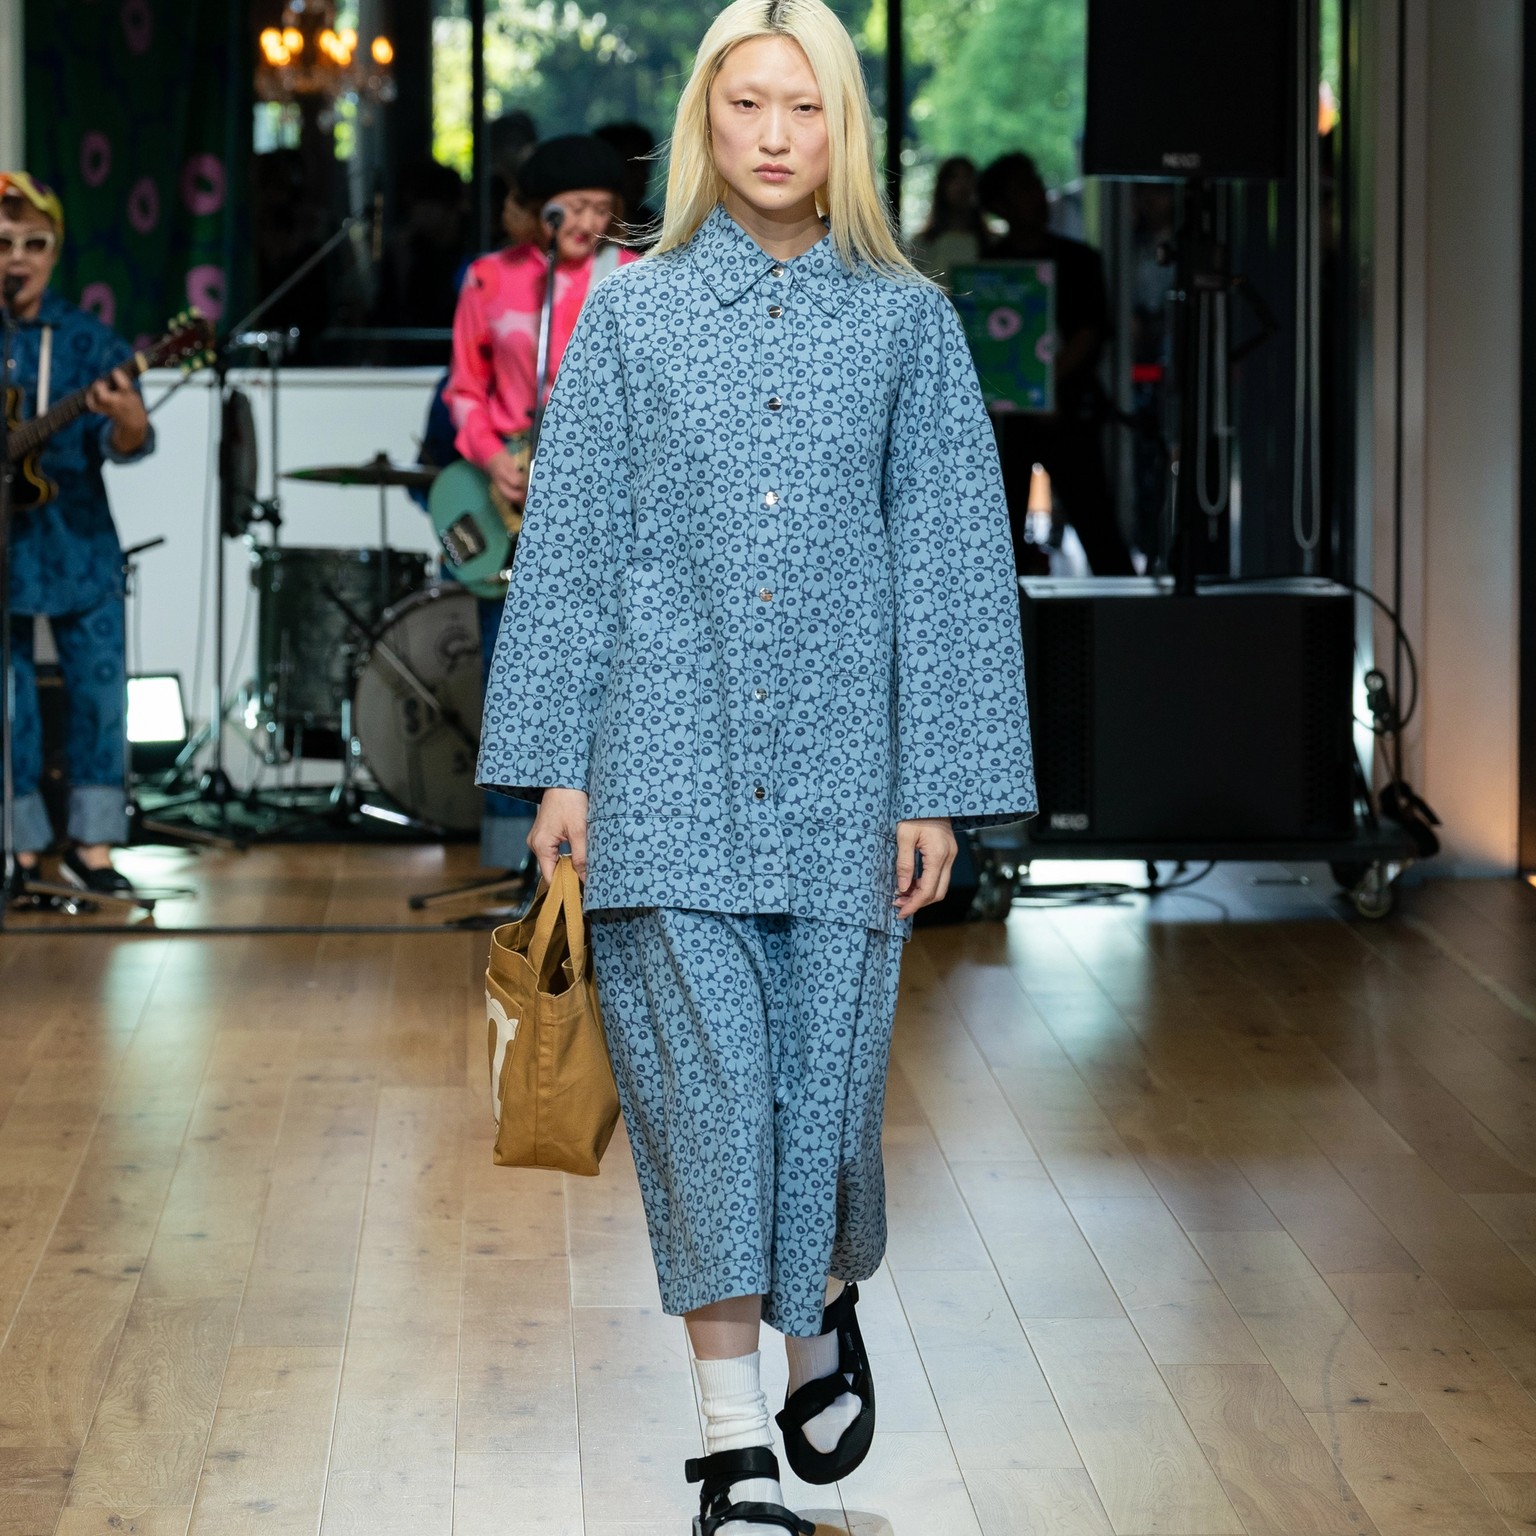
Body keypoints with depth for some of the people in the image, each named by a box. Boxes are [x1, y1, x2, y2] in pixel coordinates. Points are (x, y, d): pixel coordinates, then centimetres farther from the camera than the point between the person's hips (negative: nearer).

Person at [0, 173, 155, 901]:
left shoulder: (85, 340, -1)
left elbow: (118, 443, -10)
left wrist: (129, 424, -33)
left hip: (79, 545, 0)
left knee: (100, 688, 0)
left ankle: (91, 846, 10)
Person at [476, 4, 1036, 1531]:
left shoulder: (908, 322, 5)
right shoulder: (631, 314, 5)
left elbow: (951, 557, 4)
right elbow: (570, 542, 6)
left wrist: (939, 786, -2)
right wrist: (557, 766, 1)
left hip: (839, 764, 1)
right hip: (667, 759, 0)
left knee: (825, 1070, 5)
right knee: (701, 1075, -4)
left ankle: (821, 1315, 36)